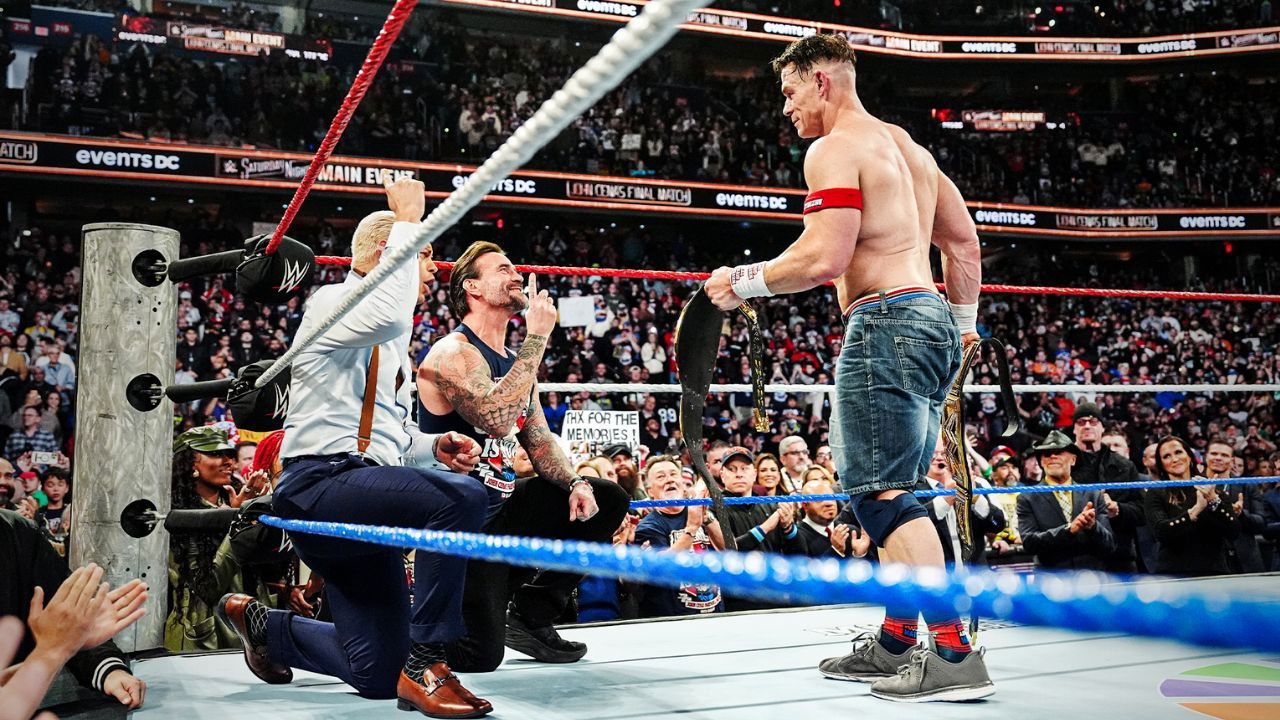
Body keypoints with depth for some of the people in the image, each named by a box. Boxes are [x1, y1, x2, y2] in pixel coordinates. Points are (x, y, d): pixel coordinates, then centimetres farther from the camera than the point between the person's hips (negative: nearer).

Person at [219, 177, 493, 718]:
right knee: (460, 496, -33)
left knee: (377, 676, 7)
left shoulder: (391, 344, 23)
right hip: (323, 484, -9)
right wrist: (407, 221, -17)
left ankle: (261, 623, 30)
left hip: (362, 500, 9)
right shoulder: (334, 302, -4)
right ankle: (425, 663, -24)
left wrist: (433, 447, 7)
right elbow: (388, 313, -29)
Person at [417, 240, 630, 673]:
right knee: (479, 655, -17)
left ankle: (530, 616, 10)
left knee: (607, 501, 7)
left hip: (502, 507, 9)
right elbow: (496, 419, -32)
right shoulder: (452, 353, -15)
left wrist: (574, 483, -5)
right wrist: (537, 337, -24)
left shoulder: (516, 361, 13)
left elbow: (539, 439, 15)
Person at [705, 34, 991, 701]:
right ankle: (895, 643, 20)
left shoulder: (834, 149, -7)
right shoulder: (907, 145, 22)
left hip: (885, 323, -10)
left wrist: (742, 281, -5)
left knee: (882, 491, -10)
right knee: (889, 490, 14)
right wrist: (964, 322, 31)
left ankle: (953, 654, -13)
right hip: (934, 322, 10)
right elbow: (964, 241, 24)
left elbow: (823, 258, -18)